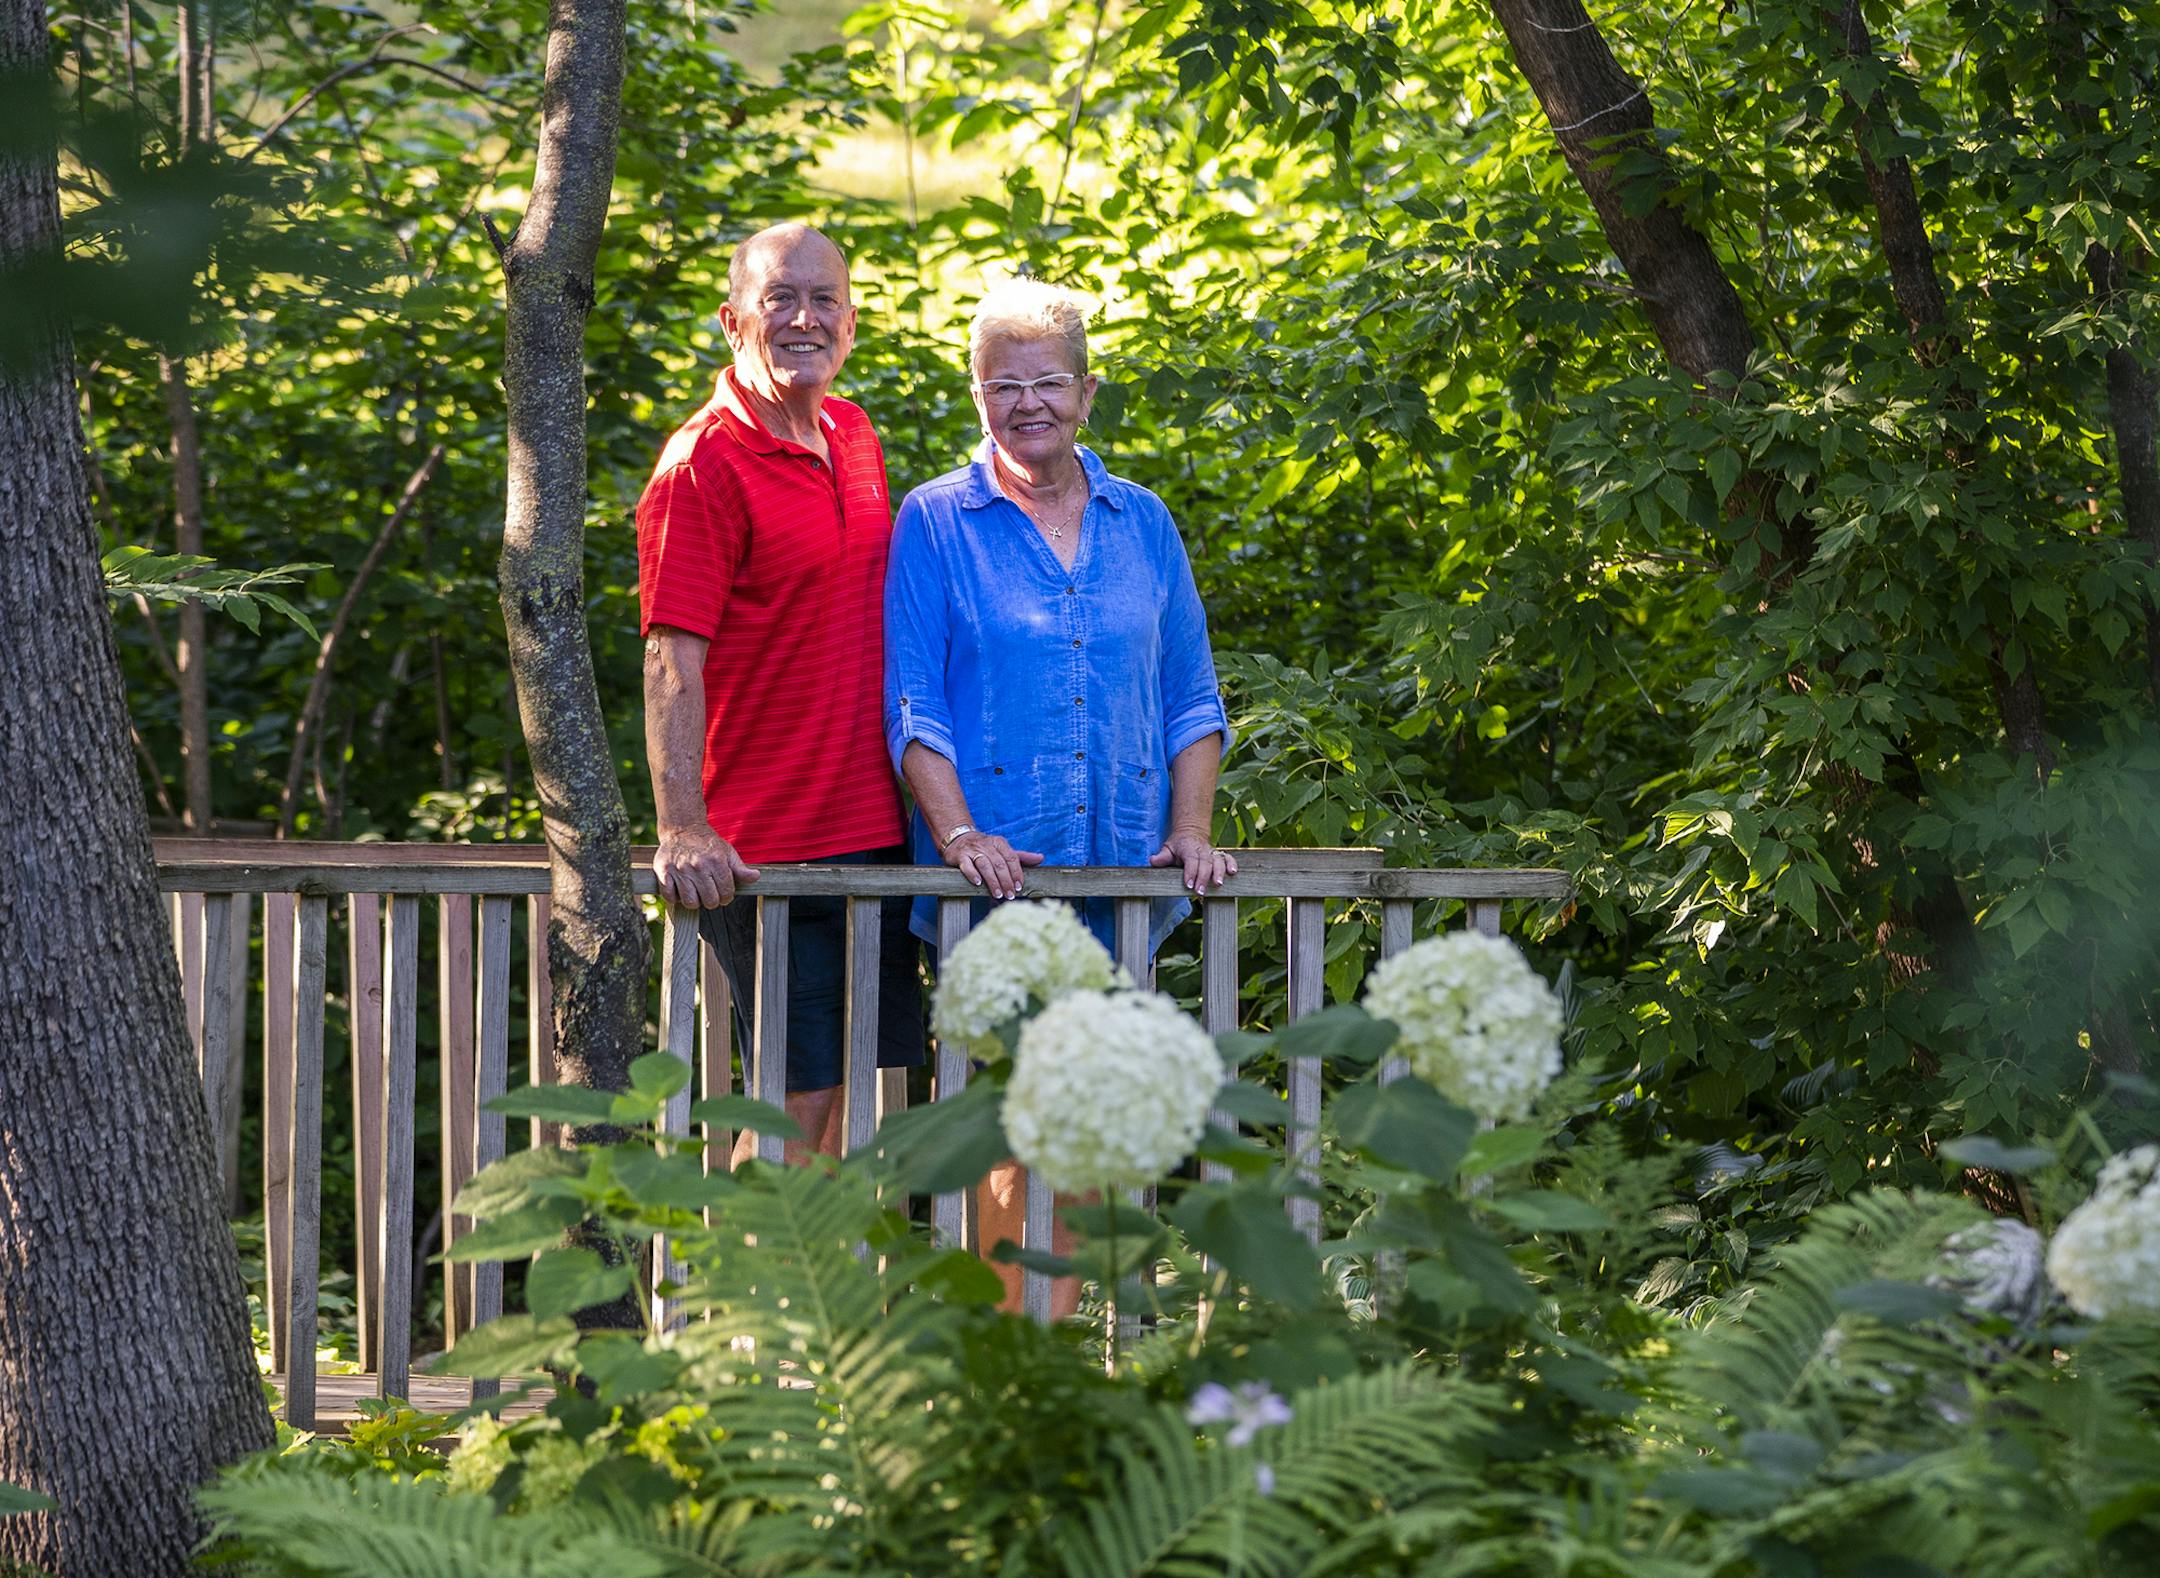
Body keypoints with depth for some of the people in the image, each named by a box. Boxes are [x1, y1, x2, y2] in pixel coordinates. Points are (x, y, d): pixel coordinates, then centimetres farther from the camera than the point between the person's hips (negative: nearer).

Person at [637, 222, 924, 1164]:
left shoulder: (854, 435, 12)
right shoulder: (704, 463, -11)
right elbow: (672, 663, -17)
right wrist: (681, 833, -25)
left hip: (878, 830, 8)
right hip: (766, 851, -8)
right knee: (797, 1104, -6)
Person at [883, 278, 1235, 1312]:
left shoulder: (1141, 524, 13)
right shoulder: (936, 524, 3)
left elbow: (1190, 697, 15)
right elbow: (912, 704, -3)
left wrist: (1190, 828, 0)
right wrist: (960, 835, -16)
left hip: (1124, 876, 4)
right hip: (996, 879, -4)